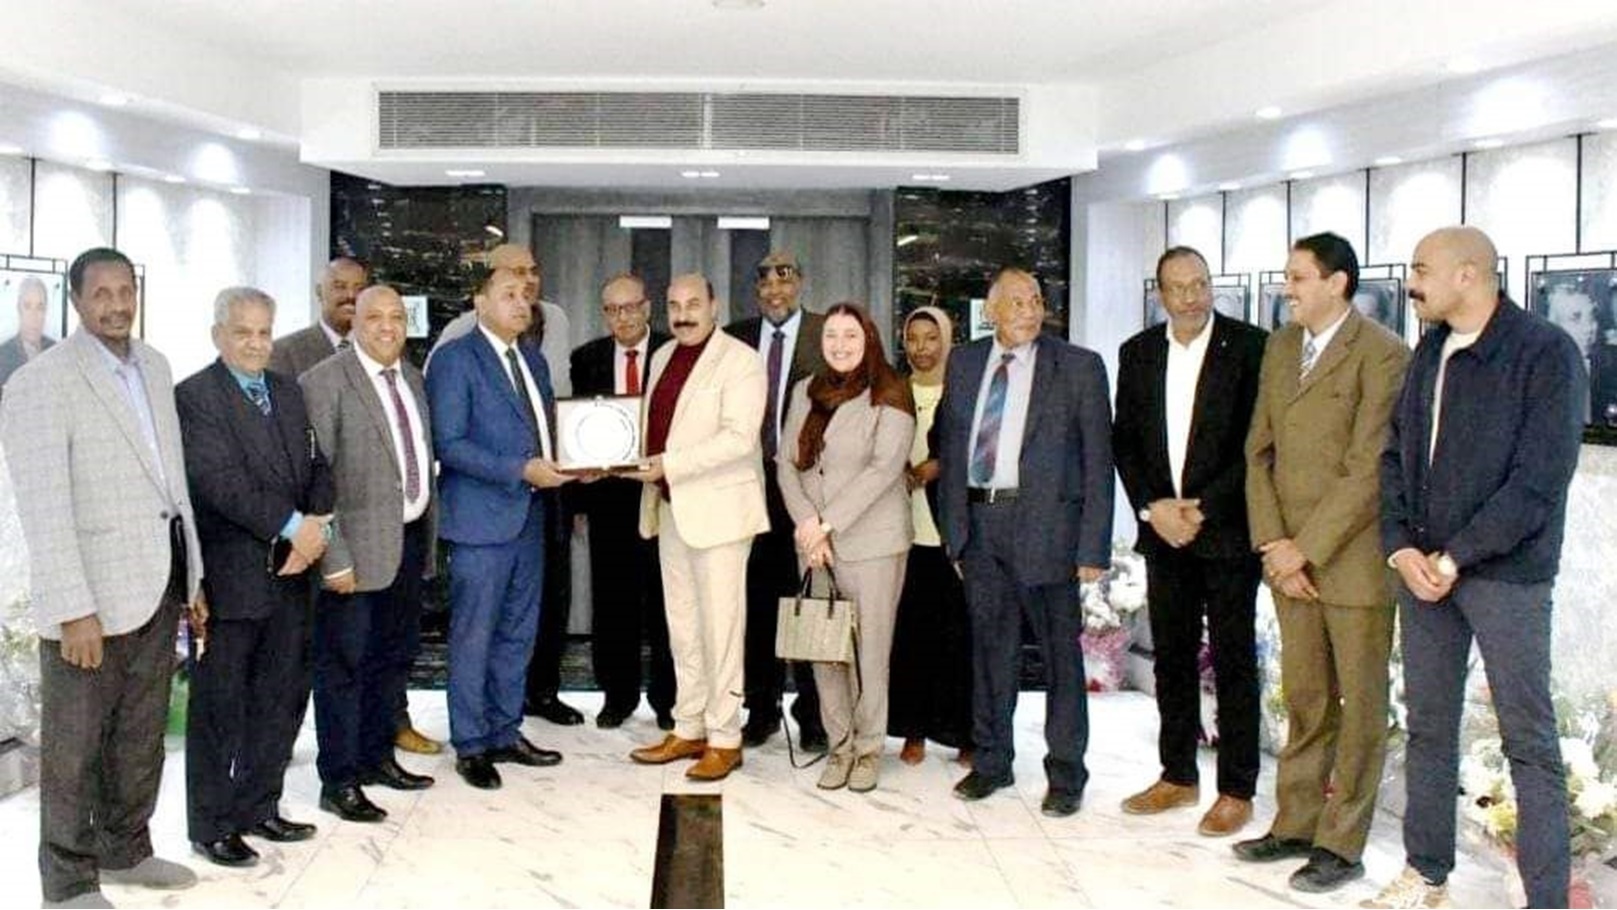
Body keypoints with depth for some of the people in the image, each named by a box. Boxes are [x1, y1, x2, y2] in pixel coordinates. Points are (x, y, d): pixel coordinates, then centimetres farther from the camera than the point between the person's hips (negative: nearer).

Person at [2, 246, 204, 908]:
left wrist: (193, 575, 12)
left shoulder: (154, 365, 9)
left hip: (159, 586, 7)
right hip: (92, 594, -6)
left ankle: (125, 849, 35)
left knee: (141, 732, 18)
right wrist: (73, 610, -22)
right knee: (74, 743, 8)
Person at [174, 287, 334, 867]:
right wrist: (293, 527, -19)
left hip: (291, 572, 6)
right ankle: (212, 824, 17)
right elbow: (220, 480, -18)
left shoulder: (288, 391, 14)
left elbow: (316, 466, 10)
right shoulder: (194, 395, -8)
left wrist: (316, 527, -8)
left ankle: (258, 807, 27)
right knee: (219, 705, 5)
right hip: (229, 575, -6)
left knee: (282, 699, 13)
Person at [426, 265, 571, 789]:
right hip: (481, 517, -7)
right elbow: (449, 443, -15)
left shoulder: (534, 360, 15)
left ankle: (505, 733, 25)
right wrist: (521, 470, -21)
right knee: (473, 637, 1)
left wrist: (563, 461, 1)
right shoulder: (455, 359, -8)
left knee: (518, 634, 14)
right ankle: (470, 746, 12)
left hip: (529, 516, 7)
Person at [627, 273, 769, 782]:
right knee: (681, 627, 13)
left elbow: (738, 437, -19)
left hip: (718, 510, -7)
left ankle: (724, 739, 7)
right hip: (670, 508, 7)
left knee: (720, 627, -1)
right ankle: (689, 730, 23)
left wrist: (669, 464, -23)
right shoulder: (662, 357, 15)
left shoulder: (740, 361, -9)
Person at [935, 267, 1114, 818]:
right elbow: (951, 448, 13)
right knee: (989, 647, 13)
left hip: (1045, 524, -3)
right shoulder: (964, 364, 9)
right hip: (979, 523, 4)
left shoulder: (1079, 368, -3)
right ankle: (991, 760, 27)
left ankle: (1066, 773, 16)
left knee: (1061, 650, 4)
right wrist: (953, 530, 8)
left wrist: (1093, 548, -10)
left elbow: (1097, 462, -4)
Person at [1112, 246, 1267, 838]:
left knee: (1233, 661, 2)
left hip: (1227, 528, -4)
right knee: (1171, 656, 12)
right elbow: (1125, 440, 8)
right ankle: (1177, 776, 24)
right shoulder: (1138, 353, 9)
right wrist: (1153, 508, -5)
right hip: (1163, 527, 5)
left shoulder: (1250, 348, -6)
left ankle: (1237, 790, 11)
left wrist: (1203, 508, -13)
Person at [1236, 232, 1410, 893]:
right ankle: (1296, 825, 25)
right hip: (1289, 558, 6)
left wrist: (1305, 549, -14)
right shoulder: (1280, 346, 11)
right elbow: (1260, 450, 10)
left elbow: (1368, 471, -16)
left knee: (1359, 705, 5)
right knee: (1304, 701, 15)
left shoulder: (1382, 355, -12)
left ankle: (1341, 845, 15)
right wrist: (1273, 546, 0)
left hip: (1354, 559, -6)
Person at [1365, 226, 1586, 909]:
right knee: (1428, 727, 13)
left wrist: (1455, 557, -15)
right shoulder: (1429, 353, 11)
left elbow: (1539, 480, -15)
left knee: (1529, 739, 0)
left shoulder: (1545, 353, -10)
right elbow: (1395, 456, 13)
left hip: (1505, 572, -6)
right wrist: (1401, 547, -2)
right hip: (1422, 568, 7)